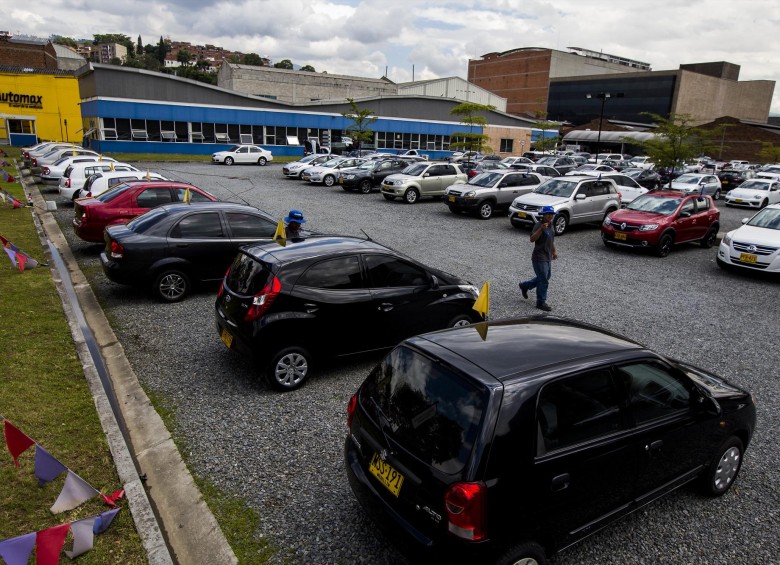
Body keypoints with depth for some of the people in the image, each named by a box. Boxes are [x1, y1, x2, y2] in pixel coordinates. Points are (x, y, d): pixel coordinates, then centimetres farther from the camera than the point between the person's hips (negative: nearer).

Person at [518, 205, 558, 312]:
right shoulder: (539, 225, -17)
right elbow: (532, 239, -31)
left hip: (548, 258, 9)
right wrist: (541, 229, -40)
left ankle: (525, 285, 36)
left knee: (546, 277, 20)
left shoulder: (551, 225, 11)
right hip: (539, 258, -9)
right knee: (543, 281, -5)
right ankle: (541, 303, 7)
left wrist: (554, 251, 22)